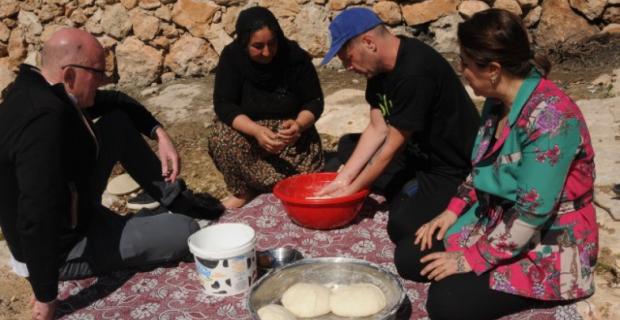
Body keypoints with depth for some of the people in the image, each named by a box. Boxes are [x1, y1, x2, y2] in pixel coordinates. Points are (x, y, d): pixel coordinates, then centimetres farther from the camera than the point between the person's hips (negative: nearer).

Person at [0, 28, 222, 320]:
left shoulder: (39, 87, -4)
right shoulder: (44, 119, -35)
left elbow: (114, 102, 11)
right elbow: (37, 219, -39)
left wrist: (159, 133, -2)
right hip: (63, 246, -9)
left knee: (120, 122, 4)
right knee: (184, 231, -11)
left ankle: (175, 198, 13)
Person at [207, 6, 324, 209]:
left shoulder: (295, 56, -16)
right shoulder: (232, 56, -16)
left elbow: (314, 101, -11)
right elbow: (223, 105, -21)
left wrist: (299, 124, -34)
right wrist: (256, 131, -38)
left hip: (290, 130, 0)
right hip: (249, 130, 1)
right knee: (218, 135, -32)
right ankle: (244, 191, -10)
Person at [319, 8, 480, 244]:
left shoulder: (415, 72, -29)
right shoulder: (380, 65, -1)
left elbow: (392, 147, -23)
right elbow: (378, 129, 1)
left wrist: (350, 191, -14)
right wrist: (343, 179, -5)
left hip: (453, 164, -9)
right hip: (418, 149, 9)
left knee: (402, 225, -29)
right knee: (348, 147, 12)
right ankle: (409, 194, 0)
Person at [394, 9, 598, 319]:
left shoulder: (550, 116, -28)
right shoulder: (498, 102, -1)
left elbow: (533, 211, -28)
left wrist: (475, 259, -21)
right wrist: (453, 210, 2)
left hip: (548, 247, -8)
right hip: (495, 223, 8)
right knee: (407, 257, 0)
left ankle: (531, 289, 3)